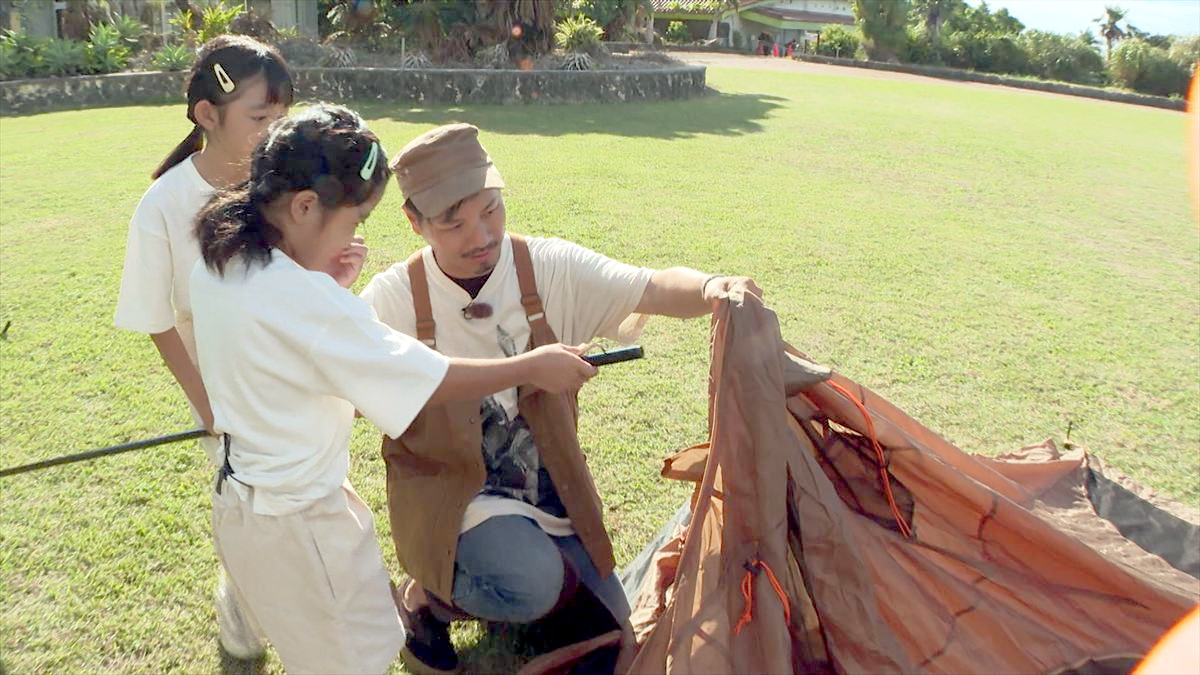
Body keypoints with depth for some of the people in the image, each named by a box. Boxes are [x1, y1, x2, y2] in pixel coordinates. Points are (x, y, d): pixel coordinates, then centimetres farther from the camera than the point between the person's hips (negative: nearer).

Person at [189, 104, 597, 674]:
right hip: (300, 523, -9)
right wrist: (531, 366, -17)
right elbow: (431, 380, -28)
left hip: (241, 495, 9)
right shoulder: (304, 300, -31)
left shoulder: (216, 268, -4)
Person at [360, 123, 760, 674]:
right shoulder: (393, 297, -12)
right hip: (452, 495, -3)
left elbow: (656, 288, -19)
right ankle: (429, 597, 1)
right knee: (530, 583, -33)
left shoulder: (551, 268, -9)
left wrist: (710, 287, -42)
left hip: (549, 487, 4)